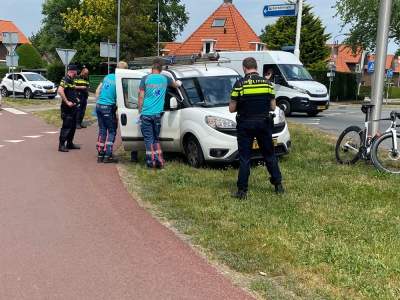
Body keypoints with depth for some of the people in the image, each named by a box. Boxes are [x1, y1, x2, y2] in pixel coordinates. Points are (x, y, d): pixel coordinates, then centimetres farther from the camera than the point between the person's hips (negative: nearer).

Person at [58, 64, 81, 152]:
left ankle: (70, 143, 25)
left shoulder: (71, 80, 16)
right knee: (66, 126, -7)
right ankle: (61, 145, -2)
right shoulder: (65, 79, -15)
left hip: (73, 107, 10)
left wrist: (75, 99, 17)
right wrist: (67, 102, -26)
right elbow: (60, 90, -28)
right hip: (67, 108, -10)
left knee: (73, 126, 15)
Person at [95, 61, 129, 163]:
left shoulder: (108, 76, 9)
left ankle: (100, 155, 14)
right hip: (108, 108, -7)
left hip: (99, 106, 7)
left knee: (102, 130, 12)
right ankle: (108, 156, 1)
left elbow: (97, 91, 13)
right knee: (111, 131, 4)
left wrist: (97, 103, 18)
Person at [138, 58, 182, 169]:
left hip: (146, 113, -3)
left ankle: (151, 163, 1)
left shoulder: (145, 79, -3)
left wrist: (140, 111, 4)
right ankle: (160, 162, 9)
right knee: (156, 138, 13)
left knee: (148, 139, 1)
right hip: (157, 114, 3)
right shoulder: (165, 79, 8)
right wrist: (178, 83, 52)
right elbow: (176, 84, 28)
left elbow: (141, 97, -4)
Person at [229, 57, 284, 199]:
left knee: (244, 158, 3)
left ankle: (242, 191, 5)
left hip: (245, 124, -2)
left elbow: (232, 108, -4)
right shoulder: (267, 83, 1)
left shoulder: (239, 84, -7)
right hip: (264, 123, 2)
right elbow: (273, 106, 5)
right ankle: (278, 185, 23)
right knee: (270, 155, 15)